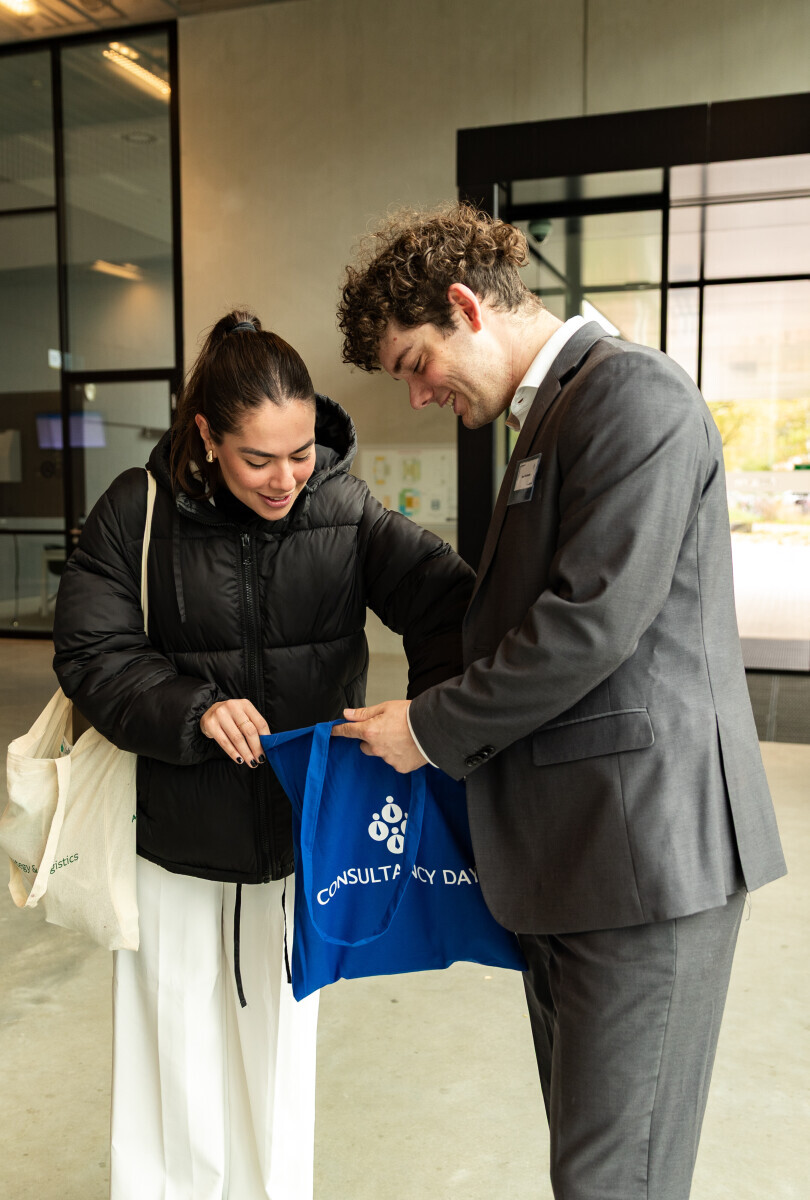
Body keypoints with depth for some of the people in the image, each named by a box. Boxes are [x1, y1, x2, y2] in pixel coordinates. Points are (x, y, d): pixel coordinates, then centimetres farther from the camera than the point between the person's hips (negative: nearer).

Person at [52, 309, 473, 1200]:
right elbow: (91, 652, -8)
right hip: (174, 834, -1)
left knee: (280, 1047, 19)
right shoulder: (139, 511, -9)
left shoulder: (346, 510, -6)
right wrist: (191, 710, -24)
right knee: (178, 1062, 14)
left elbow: (444, 600, -13)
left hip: (299, 835, 2)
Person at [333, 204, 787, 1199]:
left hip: (644, 841, -9)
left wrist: (434, 728, -10)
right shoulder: (554, 414, 19)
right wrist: (439, 721, 11)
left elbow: (593, 620, -20)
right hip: (568, 850, 10)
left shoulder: (633, 392, -11)